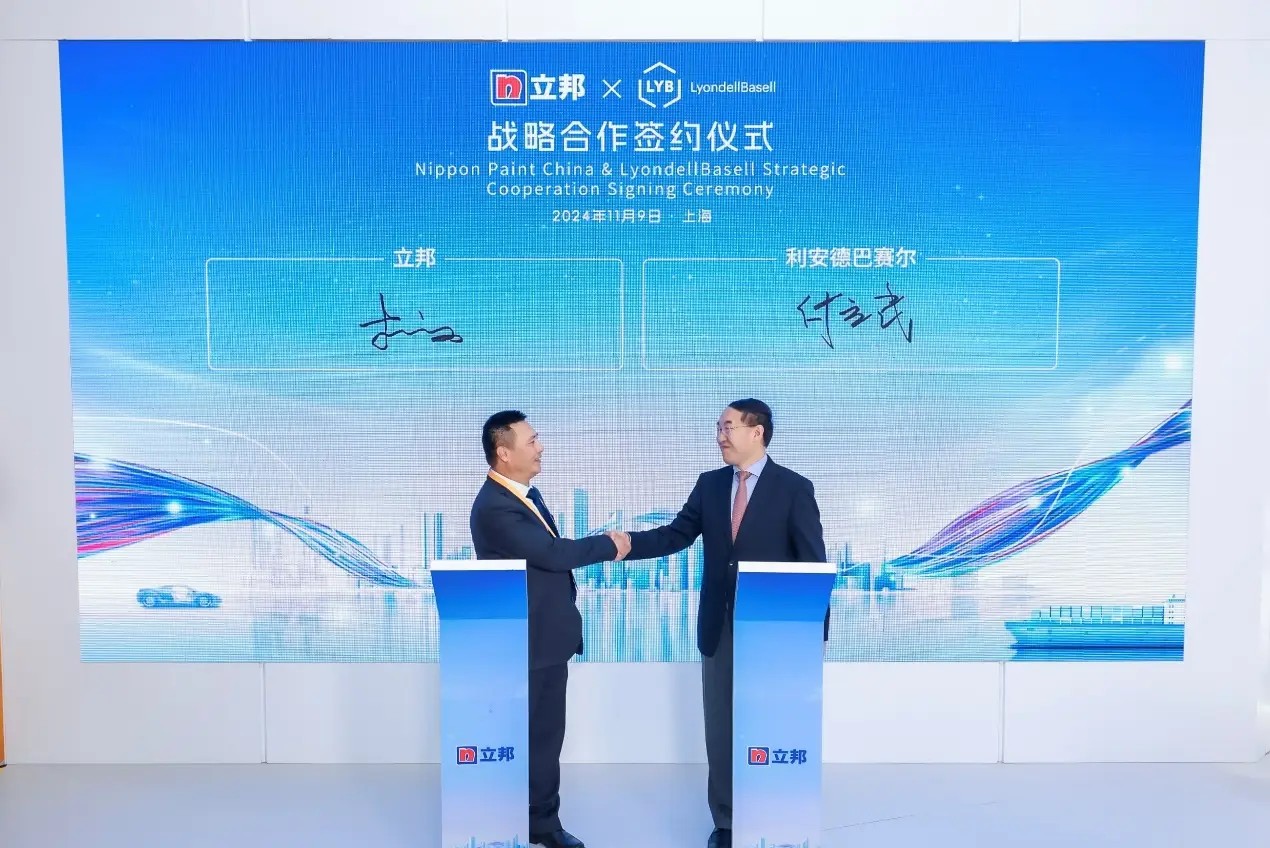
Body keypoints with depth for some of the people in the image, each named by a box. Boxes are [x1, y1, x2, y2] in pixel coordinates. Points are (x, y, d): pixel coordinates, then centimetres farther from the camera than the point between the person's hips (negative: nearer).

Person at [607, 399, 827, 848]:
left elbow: (813, 564, -7)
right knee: (720, 727, 12)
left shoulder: (794, 488, -7)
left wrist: (814, 634, -10)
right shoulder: (709, 484, 5)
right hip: (719, 626, 4)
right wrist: (630, 541, -17)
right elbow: (676, 534, 1)